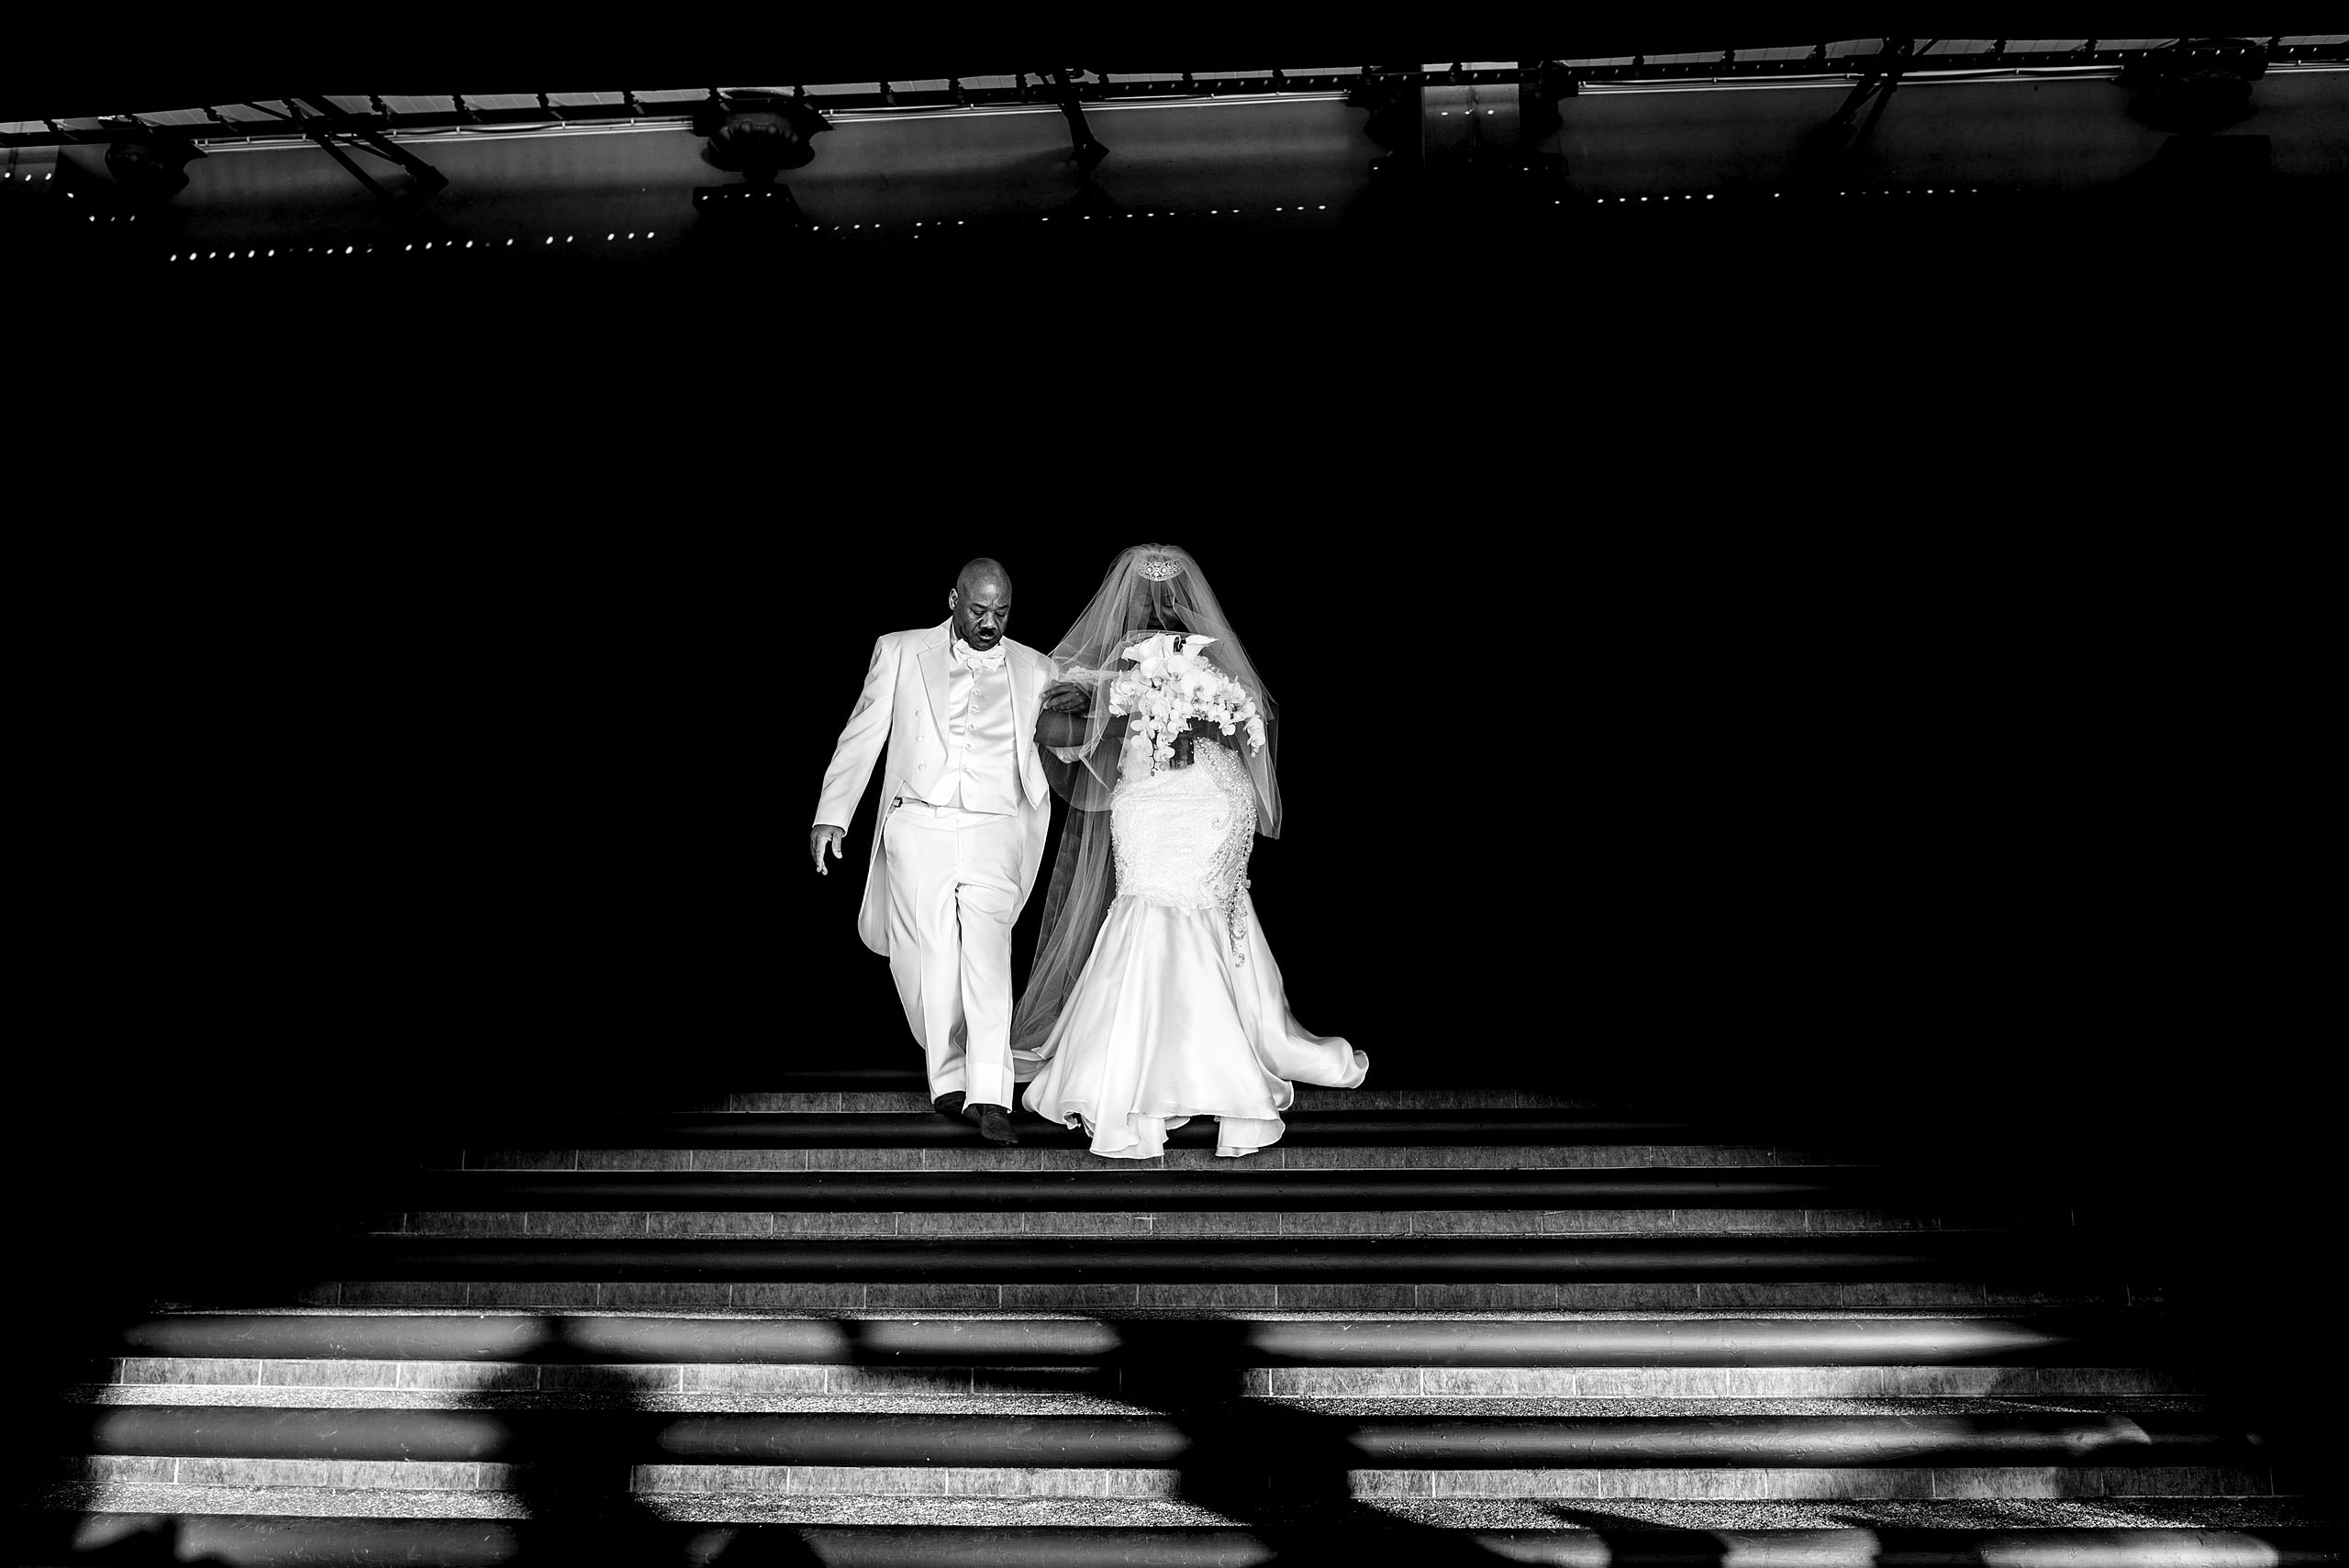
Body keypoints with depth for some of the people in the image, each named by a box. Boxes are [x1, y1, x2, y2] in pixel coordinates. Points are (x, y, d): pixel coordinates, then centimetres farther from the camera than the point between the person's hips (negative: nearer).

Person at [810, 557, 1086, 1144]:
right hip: (918, 827, 0)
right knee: (930, 961, 2)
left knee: (987, 957, -14)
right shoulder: (900, 653, 8)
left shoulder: (1033, 668, 11)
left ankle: (989, 1097, -16)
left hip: (993, 832, 0)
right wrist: (830, 815, 3)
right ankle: (948, 1078, 20)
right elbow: (861, 736, 9)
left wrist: (1073, 711, -1)